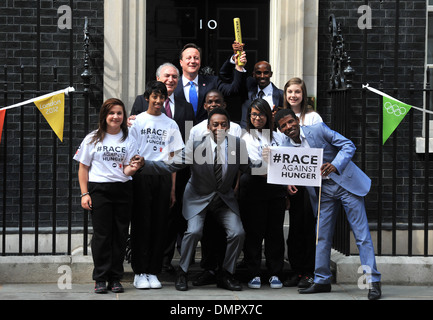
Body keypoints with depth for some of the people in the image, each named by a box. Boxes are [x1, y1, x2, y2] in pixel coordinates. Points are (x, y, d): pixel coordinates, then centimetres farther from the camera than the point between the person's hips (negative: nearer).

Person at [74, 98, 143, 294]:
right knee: (102, 234, -3)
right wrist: (84, 193, -3)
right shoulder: (93, 138, 6)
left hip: (123, 190, 2)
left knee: (120, 234, 2)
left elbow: (126, 169, 4)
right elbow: (83, 168, 6)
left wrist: (132, 168, -20)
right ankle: (100, 279, 3)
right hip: (99, 190, -2)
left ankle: (115, 278, 9)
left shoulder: (129, 140, 9)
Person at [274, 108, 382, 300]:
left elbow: (348, 146, -11)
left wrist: (334, 165, -26)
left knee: (361, 234, -6)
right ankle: (321, 280, 17)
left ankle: (373, 282, -5)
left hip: (346, 183, -5)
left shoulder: (318, 130, -11)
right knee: (322, 236, 6)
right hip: (324, 190, 5)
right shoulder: (288, 149, 2)